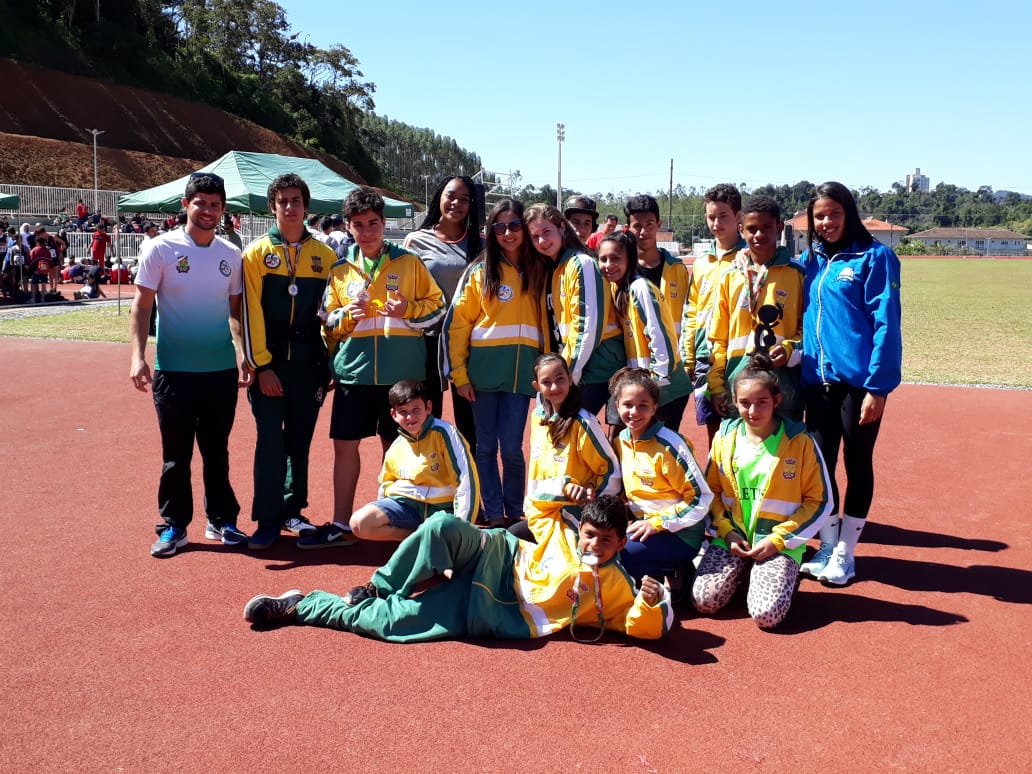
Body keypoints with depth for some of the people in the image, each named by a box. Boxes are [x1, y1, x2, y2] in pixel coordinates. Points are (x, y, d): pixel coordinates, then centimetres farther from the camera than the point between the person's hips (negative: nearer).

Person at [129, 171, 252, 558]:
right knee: (176, 453, 6)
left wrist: (244, 354, 3)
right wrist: (138, 356, -13)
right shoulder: (160, 248, -4)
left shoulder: (230, 255, 6)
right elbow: (141, 306, -5)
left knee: (217, 451, 12)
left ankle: (221, 520, 23)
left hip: (222, 370, 3)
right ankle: (173, 526, 17)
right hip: (174, 370, -3)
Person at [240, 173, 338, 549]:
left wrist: (330, 363, 4)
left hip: (308, 363, 2)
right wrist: (261, 365, -10)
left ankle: (293, 511, 22)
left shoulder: (324, 255, 6)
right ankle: (267, 520, 5)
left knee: (300, 440, 9)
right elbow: (251, 312, -4)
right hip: (270, 363, -2)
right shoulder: (257, 252, 0)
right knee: (270, 440, -3)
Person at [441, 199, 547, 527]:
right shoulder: (479, 272, 3)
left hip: (522, 371, 0)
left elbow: (546, 323, 9)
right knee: (486, 447, 6)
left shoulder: (539, 272, 8)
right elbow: (456, 324, 0)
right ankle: (493, 515, 16)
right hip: (484, 369, 0)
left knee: (511, 447, -1)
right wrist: (459, 374, -5)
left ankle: (515, 513, 17)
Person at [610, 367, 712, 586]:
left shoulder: (669, 445, -17)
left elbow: (701, 498, -16)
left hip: (680, 534, -8)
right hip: (641, 524, 8)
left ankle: (672, 573, -3)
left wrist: (658, 523, -18)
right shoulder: (621, 441, 4)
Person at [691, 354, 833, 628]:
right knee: (704, 600, -18)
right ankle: (741, 571, 14)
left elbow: (820, 501, -4)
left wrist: (777, 539, -11)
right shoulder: (725, 437, 2)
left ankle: (785, 573, 11)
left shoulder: (799, 442, -8)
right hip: (732, 537, 3)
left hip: (780, 542, -3)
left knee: (767, 614, -23)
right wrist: (727, 531, -5)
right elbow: (712, 491, 11)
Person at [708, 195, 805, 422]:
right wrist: (716, 385, 4)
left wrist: (791, 349, -14)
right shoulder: (729, 276, 8)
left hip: (784, 378, -1)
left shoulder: (797, 274, 4)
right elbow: (718, 337, 9)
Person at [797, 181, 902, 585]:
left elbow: (886, 325, -11)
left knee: (857, 464, 7)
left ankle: (845, 553, 19)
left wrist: (877, 387, -16)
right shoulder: (809, 260, 9)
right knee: (820, 464, 10)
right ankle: (827, 546, 26)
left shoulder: (874, 257, -6)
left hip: (859, 380, -5)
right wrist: (797, 376, 4)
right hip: (817, 381, 5)